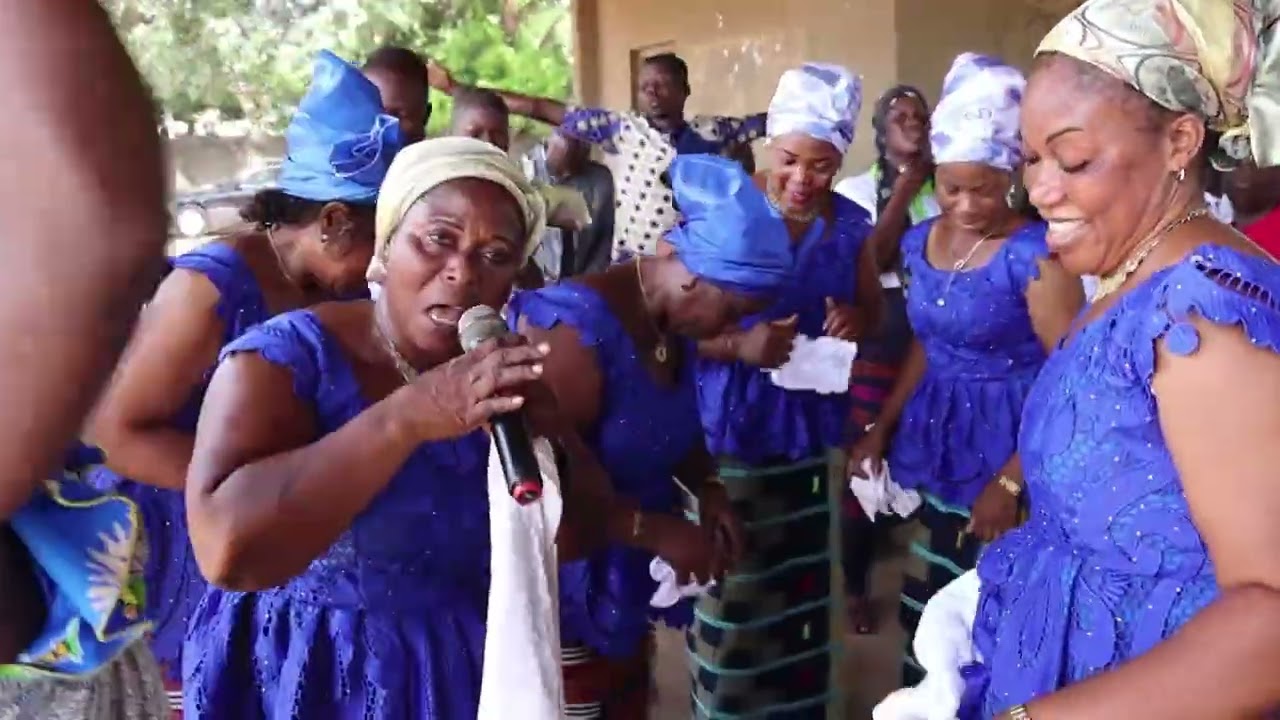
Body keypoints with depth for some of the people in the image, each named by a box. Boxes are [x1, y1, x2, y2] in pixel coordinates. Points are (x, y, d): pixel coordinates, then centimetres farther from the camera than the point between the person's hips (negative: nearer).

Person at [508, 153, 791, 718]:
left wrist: (707, 490, -3)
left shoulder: (673, 322, 0)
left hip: (624, 574, 8)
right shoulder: (576, 330, -26)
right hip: (564, 578, -8)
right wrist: (655, 530, -24)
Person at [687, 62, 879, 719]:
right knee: (732, 587, 1)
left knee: (803, 582, 16)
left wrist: (854, 318, -9)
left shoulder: (850, 224, 2)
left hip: (810, 422, 5)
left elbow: (874, 307, 15)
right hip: (731, 422, -4)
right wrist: (738, 347, -29)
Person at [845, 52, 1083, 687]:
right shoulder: (921, 242, 3)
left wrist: (1010, 482, -19)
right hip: (936, 443, 7)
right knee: (925, 606, 16)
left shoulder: (1037, 255, -18)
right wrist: (880, 431, 8)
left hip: (1008, 449, -6)